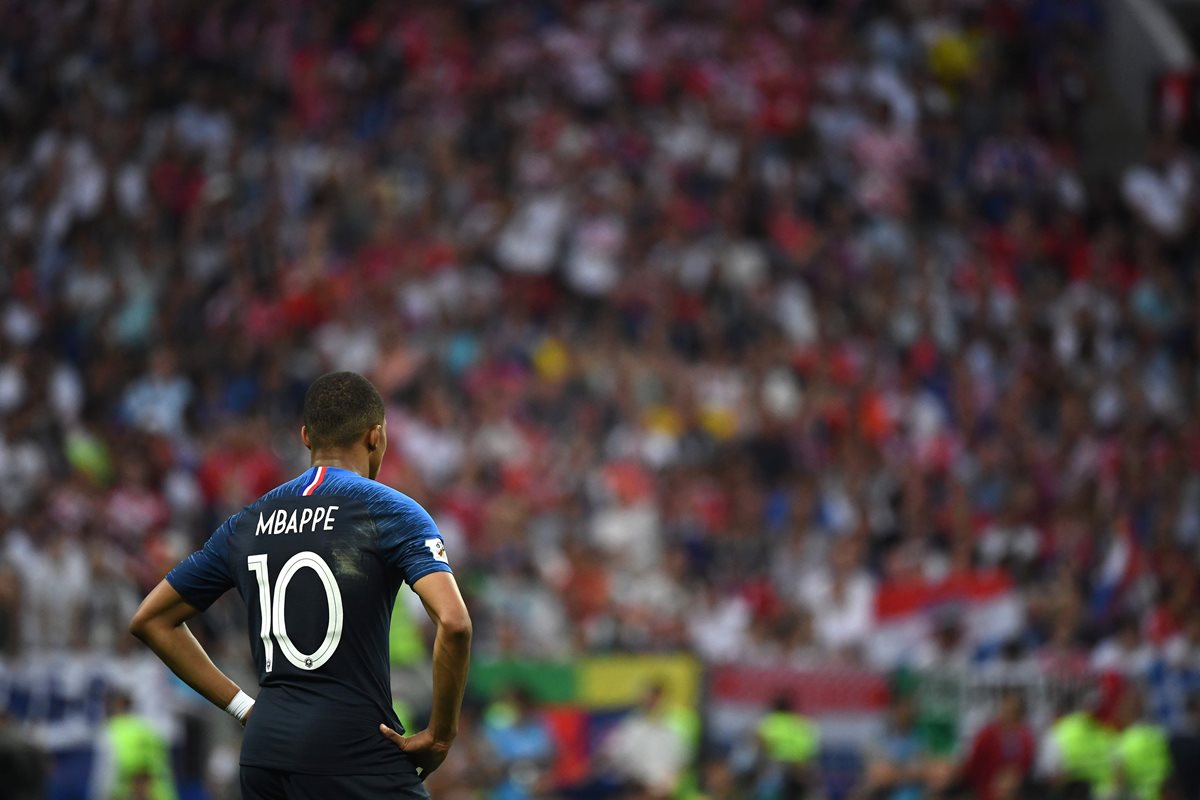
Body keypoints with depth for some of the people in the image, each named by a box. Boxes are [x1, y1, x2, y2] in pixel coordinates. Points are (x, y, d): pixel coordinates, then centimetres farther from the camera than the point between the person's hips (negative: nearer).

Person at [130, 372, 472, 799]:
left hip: (264, 753, 6)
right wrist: (440, 735, -7)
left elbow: (150, 620, 19)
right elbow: (453, 622, -18)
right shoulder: (393, 513, -4)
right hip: (358, 760, -6)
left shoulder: (247, 523, 13)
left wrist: (242, 706, 16)